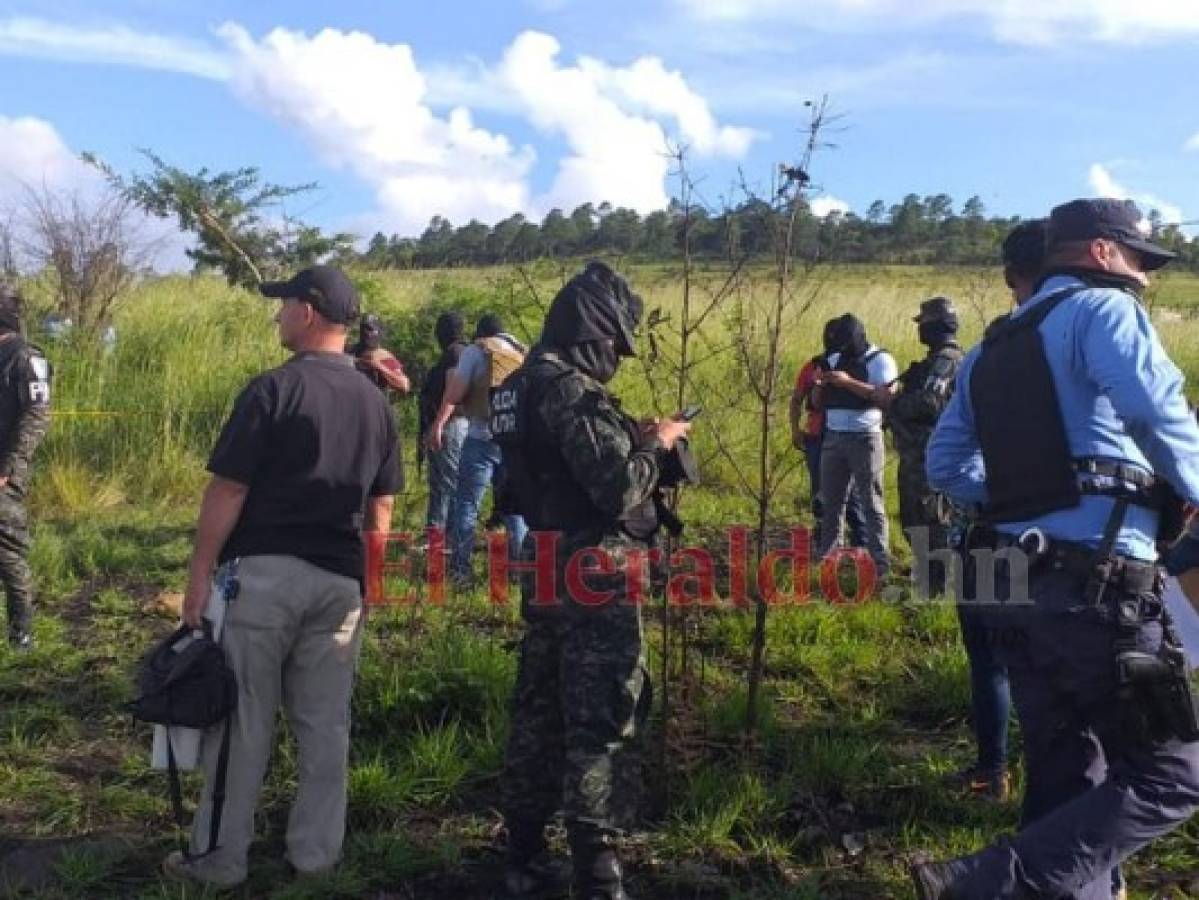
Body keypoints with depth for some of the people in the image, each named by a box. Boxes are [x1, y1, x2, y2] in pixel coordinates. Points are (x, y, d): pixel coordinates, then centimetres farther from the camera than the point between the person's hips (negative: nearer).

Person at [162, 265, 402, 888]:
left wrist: (199, 574, -5)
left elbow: (227, 491, -12)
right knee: (325, 722, 11)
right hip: (339, 580, 5)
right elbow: (381, 509, 12)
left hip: (262, 573, -5)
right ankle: (316, 853, 21)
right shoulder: (376, 401, 8)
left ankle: (220, 858, 16)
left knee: (241, 720, 5)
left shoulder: (274, 388, -11)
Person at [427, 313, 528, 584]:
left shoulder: (476, 350, 2)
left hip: (483, 438, -4)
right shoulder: (525, 353, 16)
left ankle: (459, 569, -1)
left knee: (466, 505, 2)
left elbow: (455, 390, -5)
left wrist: (438, 424, 0)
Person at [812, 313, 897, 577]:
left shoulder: (879, 360, -4)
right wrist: (820, 386, -6)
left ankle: (880, 560, -1)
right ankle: (825, 554, 18)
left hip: (864, 439, -6)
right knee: (831, 499, 10)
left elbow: (886, 396, -18)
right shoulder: (834, 359, 14)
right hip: (833, 438, 6)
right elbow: (818, 403, 17)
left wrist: (849, 382, -20)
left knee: (871, 501, -3)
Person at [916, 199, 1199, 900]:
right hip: (1099, 584, -8)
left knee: (1064, 775, 16)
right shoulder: (1102, 310, -3)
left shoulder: (992, 346, 20)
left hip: (1013, 583, 8)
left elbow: (945, 464, 21)